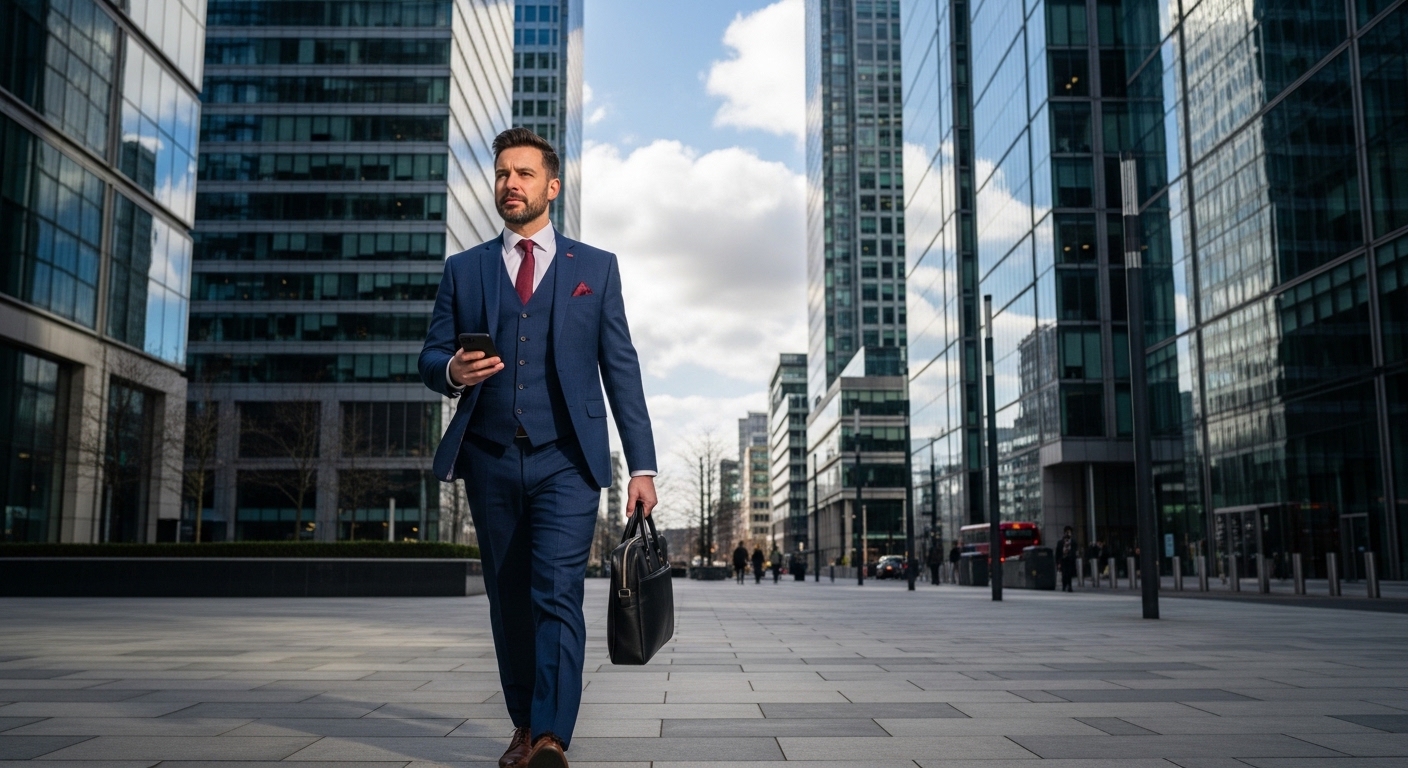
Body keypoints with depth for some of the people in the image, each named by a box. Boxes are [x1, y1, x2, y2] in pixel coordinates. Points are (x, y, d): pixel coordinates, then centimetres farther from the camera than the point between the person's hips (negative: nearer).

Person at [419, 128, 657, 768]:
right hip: (491, 459, 3)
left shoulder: (596, 268, 10)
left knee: (557, 592, -14)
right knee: (509, 600, 8)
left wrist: (642, 464, -1)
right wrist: (453, 371, -15)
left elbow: (621, 369, 6)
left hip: (566, 459, -2)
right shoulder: (463, 270, 14)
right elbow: (430, 358, 11)